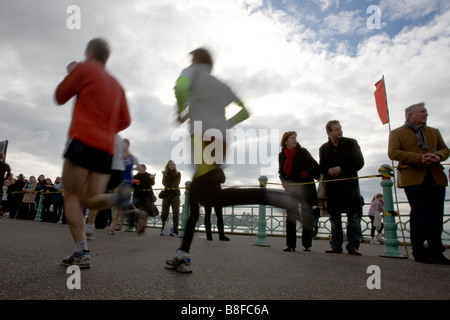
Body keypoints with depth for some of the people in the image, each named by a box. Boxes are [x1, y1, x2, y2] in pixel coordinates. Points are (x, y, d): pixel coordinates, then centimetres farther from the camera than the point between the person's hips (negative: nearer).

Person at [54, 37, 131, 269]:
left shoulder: (84, 69, 4)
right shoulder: (117, 85, 21)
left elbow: (60, 97, 12)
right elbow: (124, 121, 18)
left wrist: (70, 73, 26)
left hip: (83, 141, -6)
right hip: (106, 148, 6)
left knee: (72, 196, 2)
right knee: (91, 200, 11)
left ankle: (82, 253, -8)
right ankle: (118, 198, -21)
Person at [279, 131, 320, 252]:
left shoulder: (303, 152, 0)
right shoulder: (282, 155, 6)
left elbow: (315, 166, -3)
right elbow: (281, 172, 11)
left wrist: (305, 174, -18)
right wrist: (284, 181, -8)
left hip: (306, 187, -2)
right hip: (291, 188, 2)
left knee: (307, 216, 1)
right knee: (290, 216, -1)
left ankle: (306, 244, 11)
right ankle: (290, 244, 4)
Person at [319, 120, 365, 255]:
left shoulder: (351, 143, 3)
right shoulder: (323, 148, 11)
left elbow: (359, 162, -5)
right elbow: (321, 166, 9)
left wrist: (341, 168, -16)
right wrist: (328, 170, -14)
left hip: (350, 184, -2)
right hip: (332, 186, 2)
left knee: (354, 216, -3)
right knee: (334, 217, 7)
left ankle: (353, 245, 7)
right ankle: (336, 245, 15)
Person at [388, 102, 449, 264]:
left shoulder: (434, 132, 26)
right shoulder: (397, 133, 8)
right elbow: (393, 153, -5)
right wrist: (419, 158, -15)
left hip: (436, 177, 5)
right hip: (413, 178, -5)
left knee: (436, 217, 5)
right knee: (419, 217, -5)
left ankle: (436, 251, 16)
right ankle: (419, 251, 7)